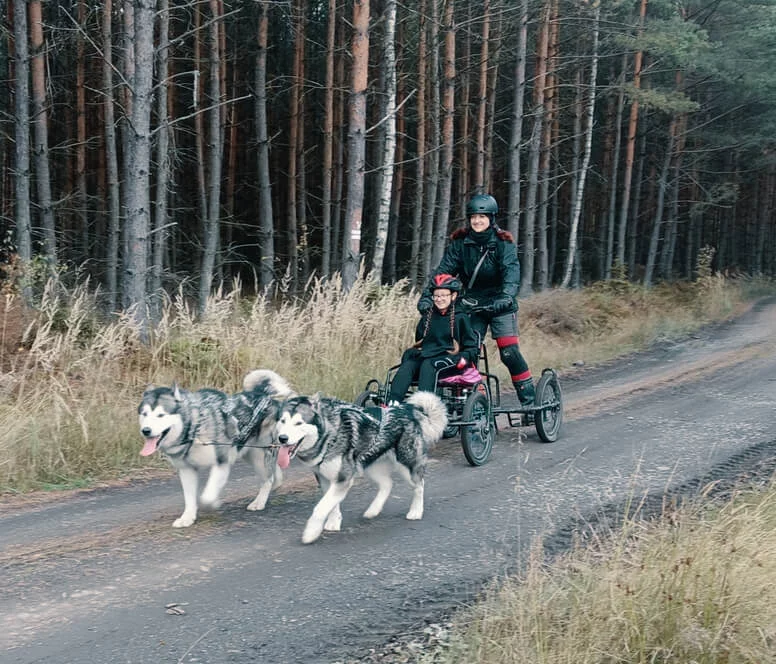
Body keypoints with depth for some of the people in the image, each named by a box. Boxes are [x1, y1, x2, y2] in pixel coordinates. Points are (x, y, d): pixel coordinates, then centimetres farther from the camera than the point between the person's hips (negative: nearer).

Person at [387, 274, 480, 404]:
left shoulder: (460, 318, 9)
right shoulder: (427, 317, 23)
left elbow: (471, 346, 6)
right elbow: (419, 340, 29)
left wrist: (464, 358, -13)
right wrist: (412, 352, 8)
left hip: (448, 358, -4)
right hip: (425, 355, 4)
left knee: (427, 365, -36)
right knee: (407, 365, -28)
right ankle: (393, 402, -48)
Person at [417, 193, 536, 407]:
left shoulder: (503, 242, -8)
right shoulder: (460, 242, -2)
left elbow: (511, 270, -22)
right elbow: (444, 269, -10)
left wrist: (507, 295, -41)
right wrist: (427, 295, -24)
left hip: (500, 304, -3)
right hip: (472, 304, 3)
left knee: (509, 352, -11)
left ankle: (529, 399, -1)